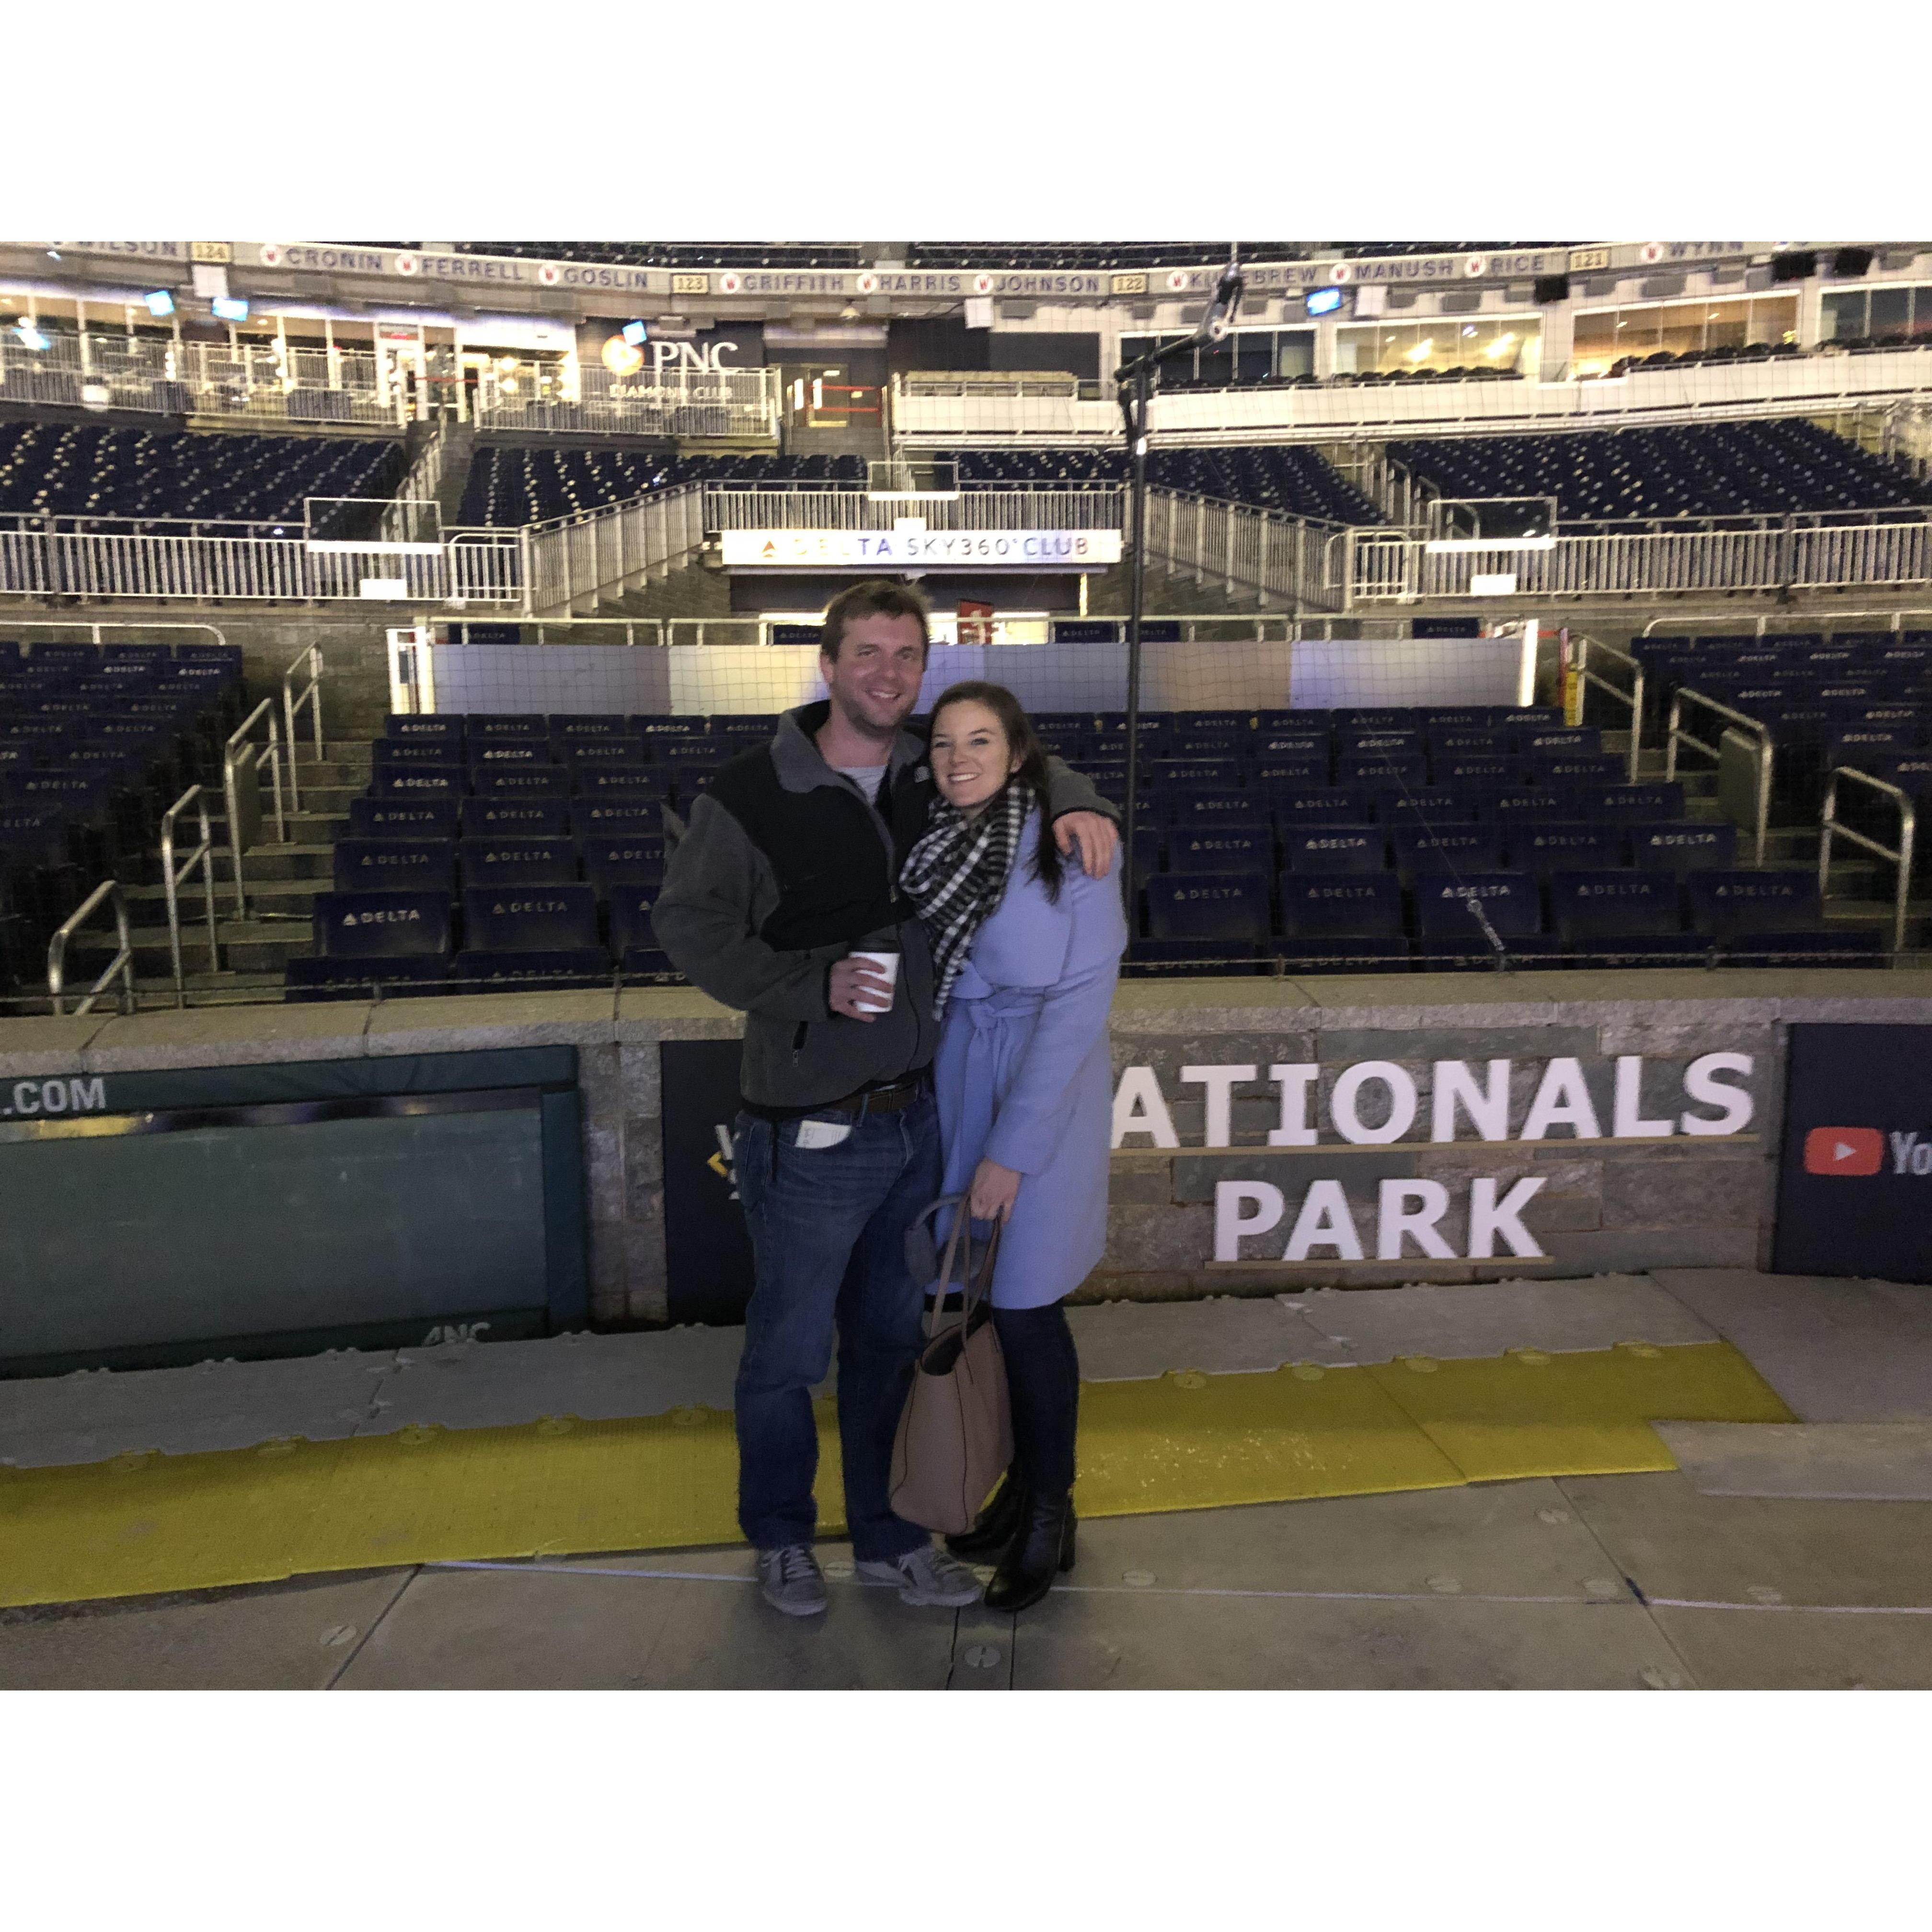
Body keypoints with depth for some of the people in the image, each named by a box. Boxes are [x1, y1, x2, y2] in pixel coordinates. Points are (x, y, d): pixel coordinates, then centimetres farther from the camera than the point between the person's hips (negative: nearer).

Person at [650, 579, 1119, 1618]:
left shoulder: (929, 776, 3)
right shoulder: (749, 795, -12)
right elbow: (688, 922, -9)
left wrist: (1074, 802, -4)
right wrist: (812, 985, -21)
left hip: (917, 1115, 5)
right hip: (810, 1131, -5)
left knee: (890, 1338, 20)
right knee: (789, 1348, 12)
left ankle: (887, 1537, 39)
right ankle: (780, 1538, 37)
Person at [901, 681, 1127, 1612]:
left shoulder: (1073, 850, -14)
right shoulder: (934, 845, 2)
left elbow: (1077, 1009, -16)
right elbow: (917, 975, 8)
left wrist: (1012, 1150, -16)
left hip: (1046, 1092, -5)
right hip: (958, 1080, 5)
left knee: (1027, 1310, 2)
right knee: (998, 1300, 13)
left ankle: (1051, 1519, 23)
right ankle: (1024, 1476, 34)